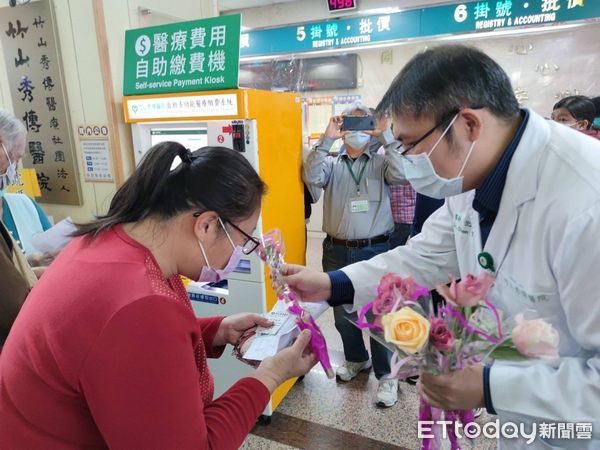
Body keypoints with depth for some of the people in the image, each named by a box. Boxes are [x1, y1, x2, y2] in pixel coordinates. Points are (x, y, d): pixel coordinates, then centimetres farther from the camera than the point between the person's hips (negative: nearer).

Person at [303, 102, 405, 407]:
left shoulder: (381, 162, 5)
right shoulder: (331, 163, 8)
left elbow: (402, 175, -15)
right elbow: (312, 178, -12)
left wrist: (386, 136, -16)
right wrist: (326, 139, -15)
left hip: (375, 250, -2)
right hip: (337, 251, 3)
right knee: (342, 310, 16)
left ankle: (386, 375, 19)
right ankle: (356, 359, 39)